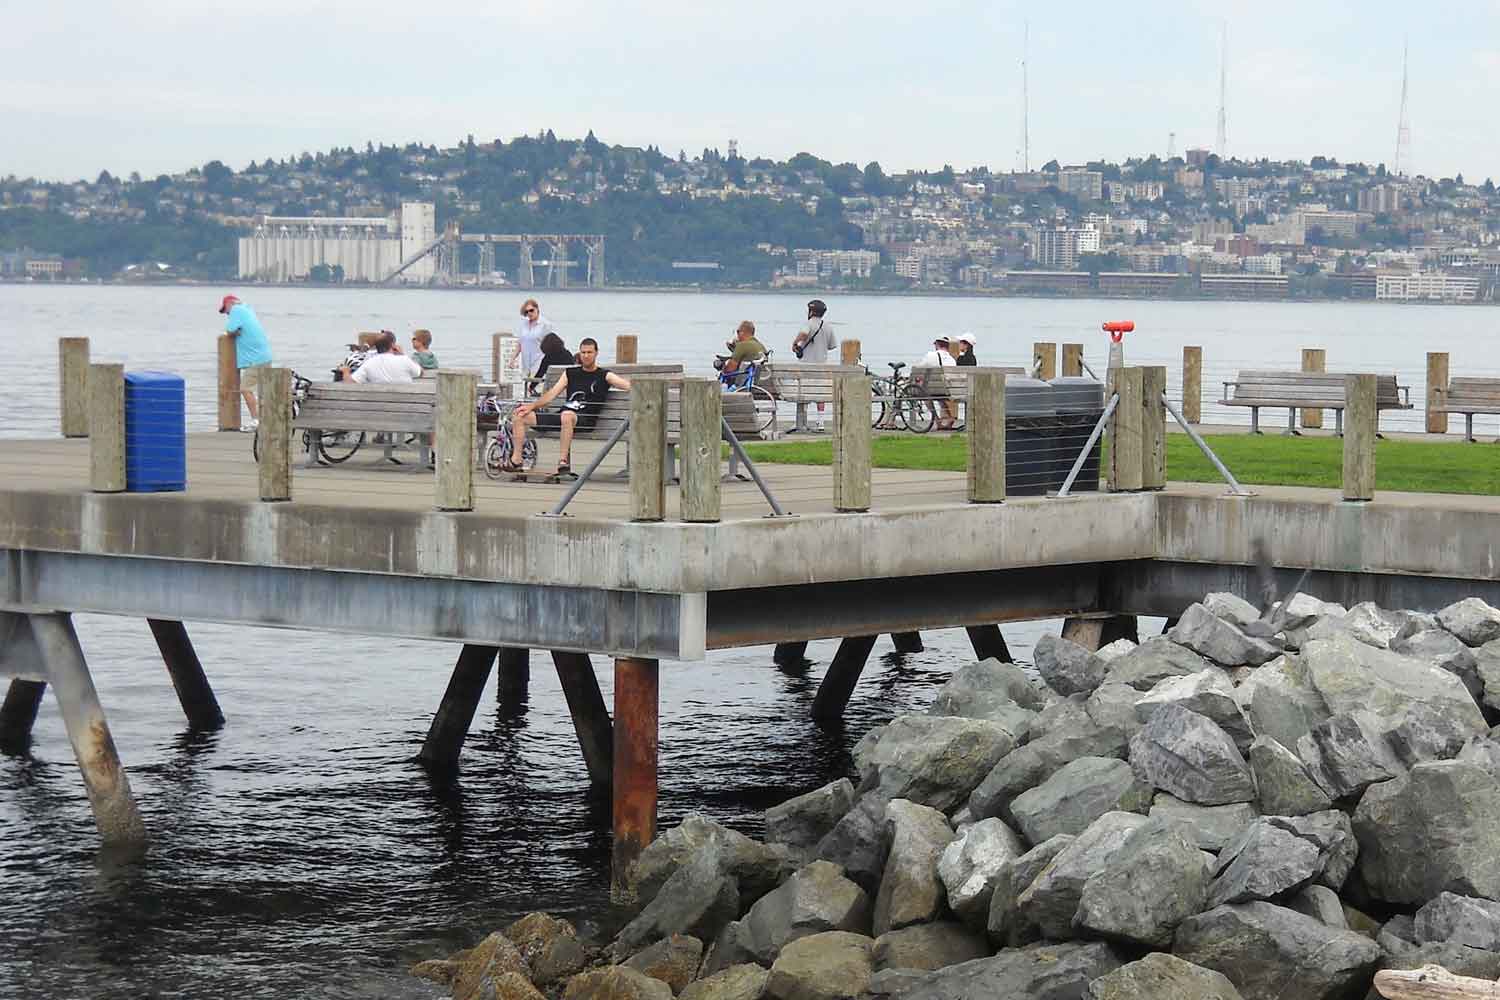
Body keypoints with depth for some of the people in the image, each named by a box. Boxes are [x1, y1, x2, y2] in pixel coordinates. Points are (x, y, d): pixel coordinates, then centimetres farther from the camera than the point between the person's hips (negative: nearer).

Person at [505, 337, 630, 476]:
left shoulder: (604, 375, 8)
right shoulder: (571, 373, 21)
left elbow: (628, 385, -6)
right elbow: (552, 394, 16)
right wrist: (532, 406, 4)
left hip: (583, 421, -6)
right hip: (561, 416, 6)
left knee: (567, 415, -43)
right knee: (519, 416, -2)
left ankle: (563, 461, -39)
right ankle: (515, 461, -5)